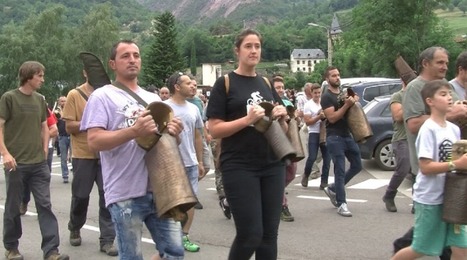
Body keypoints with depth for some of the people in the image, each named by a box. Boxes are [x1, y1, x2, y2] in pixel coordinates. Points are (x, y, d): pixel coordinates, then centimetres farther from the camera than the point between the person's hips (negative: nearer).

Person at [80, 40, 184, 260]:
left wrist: (174, 133, -4)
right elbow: (93, 142, -14)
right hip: (125, 194, -5)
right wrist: (134, 131, -25)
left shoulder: (153, 98, 16)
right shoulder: (102, 96, -2)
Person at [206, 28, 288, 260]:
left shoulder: (267, 84, 14)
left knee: (269, 235, 7)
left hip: (272, 166, 5)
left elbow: (282, 131, 18)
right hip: (239, 167, -5)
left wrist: (282, 117, -3)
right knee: (250, 234, -6)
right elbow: (214, 130, -8)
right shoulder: (225, 83, -2)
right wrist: (247, 119, -20)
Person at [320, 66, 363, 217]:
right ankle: (341, 204, -2)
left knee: (357, 166, 10)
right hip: (335, 138, -8)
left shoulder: (345, 92, 16)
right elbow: (332, 118, -18)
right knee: (340, 170, -8)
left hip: (348, 135, 8)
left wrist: (354, 101, 3)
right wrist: (347, 105, -22)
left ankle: (333, 189, 24)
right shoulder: (327, 97, -8)